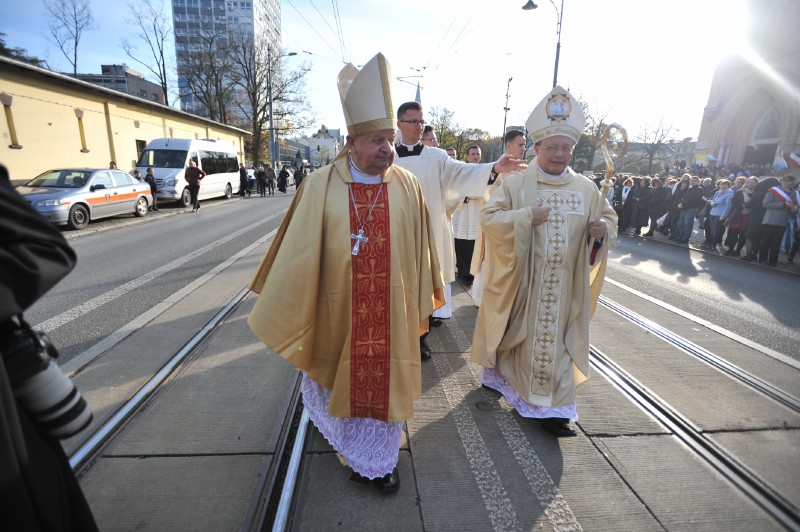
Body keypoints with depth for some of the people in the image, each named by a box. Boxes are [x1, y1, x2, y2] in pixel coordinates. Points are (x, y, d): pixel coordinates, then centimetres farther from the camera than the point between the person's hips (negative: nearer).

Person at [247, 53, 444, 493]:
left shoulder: (407, 186, -5)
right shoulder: (321, 185, -10)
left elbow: (419, 251, 3)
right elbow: (300, 252, -8)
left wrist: (419, 304, 9)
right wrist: (285, 311, -2)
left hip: (389, 312, 1)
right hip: (337, 309, 0)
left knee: (385, 378, 12)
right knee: (339, 372, 22)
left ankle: (377, 460, 38)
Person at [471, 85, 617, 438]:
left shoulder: (586, 188, 4)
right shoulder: (515, 183, -6)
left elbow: (609, 217, 13)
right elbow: (488, 218, -12)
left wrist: (604, 228, -10)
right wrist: (525, 217, -25)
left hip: (564, 283, 3)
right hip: (520, 279, -2)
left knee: (556, 339, 7)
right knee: (517, 332, 14)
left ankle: (552, 406, 18)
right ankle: (499, 372, 42)